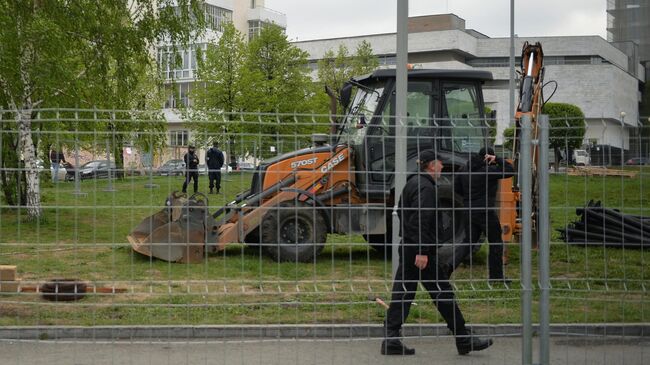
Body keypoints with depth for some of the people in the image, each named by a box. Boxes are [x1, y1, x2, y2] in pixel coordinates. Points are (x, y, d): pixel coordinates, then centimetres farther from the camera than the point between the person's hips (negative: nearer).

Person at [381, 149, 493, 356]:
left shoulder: (412, 183, 17)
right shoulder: (426, 188, -15)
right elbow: (421, 220, -23)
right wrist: (422, 252, -25)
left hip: (407, 247, 10)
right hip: (421, 250, -10)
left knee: (402, 292, 8)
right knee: (443, 292, -3)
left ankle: (391, 339, 7)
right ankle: (464, 340, 4)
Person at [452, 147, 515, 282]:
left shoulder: (465, 169, 7)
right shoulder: (489, 170, -15)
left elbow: (457, 187, 13)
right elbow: (510, 171, -16)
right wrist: (497, 160, -13)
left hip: (469, 212, 7)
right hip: (485, 212, -7)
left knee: (470, 241, 15)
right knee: (496, 243, 9)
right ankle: (496, 275, 15)